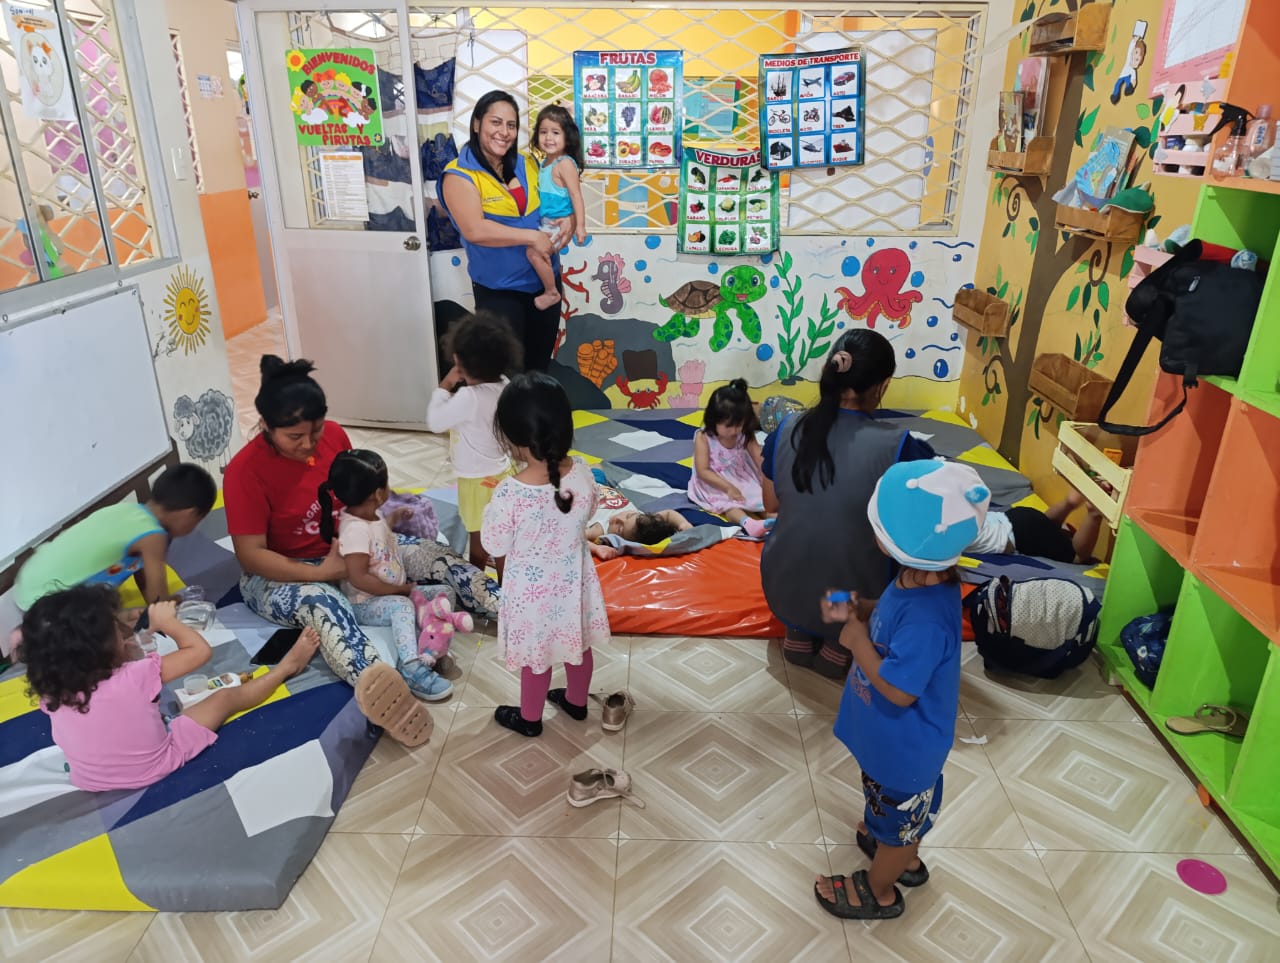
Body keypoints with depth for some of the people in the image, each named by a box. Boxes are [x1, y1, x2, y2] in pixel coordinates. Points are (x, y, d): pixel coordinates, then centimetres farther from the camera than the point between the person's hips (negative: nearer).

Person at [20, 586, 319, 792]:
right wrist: (167, 622, -10)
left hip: (88, 780, 5)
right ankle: (288, 667, 30)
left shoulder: (51, 693, -18)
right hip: (154, 768, -4)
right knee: (227, 697, 9)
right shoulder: (132, 679, -32)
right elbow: (200, 650, -22)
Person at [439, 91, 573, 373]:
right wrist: (532, 237, -25)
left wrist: (568, 220, -10)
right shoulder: (459, 175, -13)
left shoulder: (527, 164, 4)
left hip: (545, 281, 6)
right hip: (498, 290, -6)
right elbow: (474, 230, -26)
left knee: (540, 361, 19)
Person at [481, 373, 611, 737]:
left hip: (533, 591, -4)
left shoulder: (510, 494, -34)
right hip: (573, 581, 4)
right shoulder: (582, 474, -20)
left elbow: (495, 546, -18)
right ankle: (576, 701, 52)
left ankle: (529, 718, 45)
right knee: (577, 644, 27)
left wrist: (491, 509, -5)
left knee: (536, 656, 20)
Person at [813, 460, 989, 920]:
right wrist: (855, 617, -10)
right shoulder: (920, 579, -12)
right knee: (901, 810, 33)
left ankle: (878, 892, 45)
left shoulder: (926, 616, -41)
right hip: (895, 735, 8)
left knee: (897, 815, 20)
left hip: (904, 744, -8)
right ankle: (905, 859, 60)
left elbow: (898, 689, -33)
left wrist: (856, 641, -24)